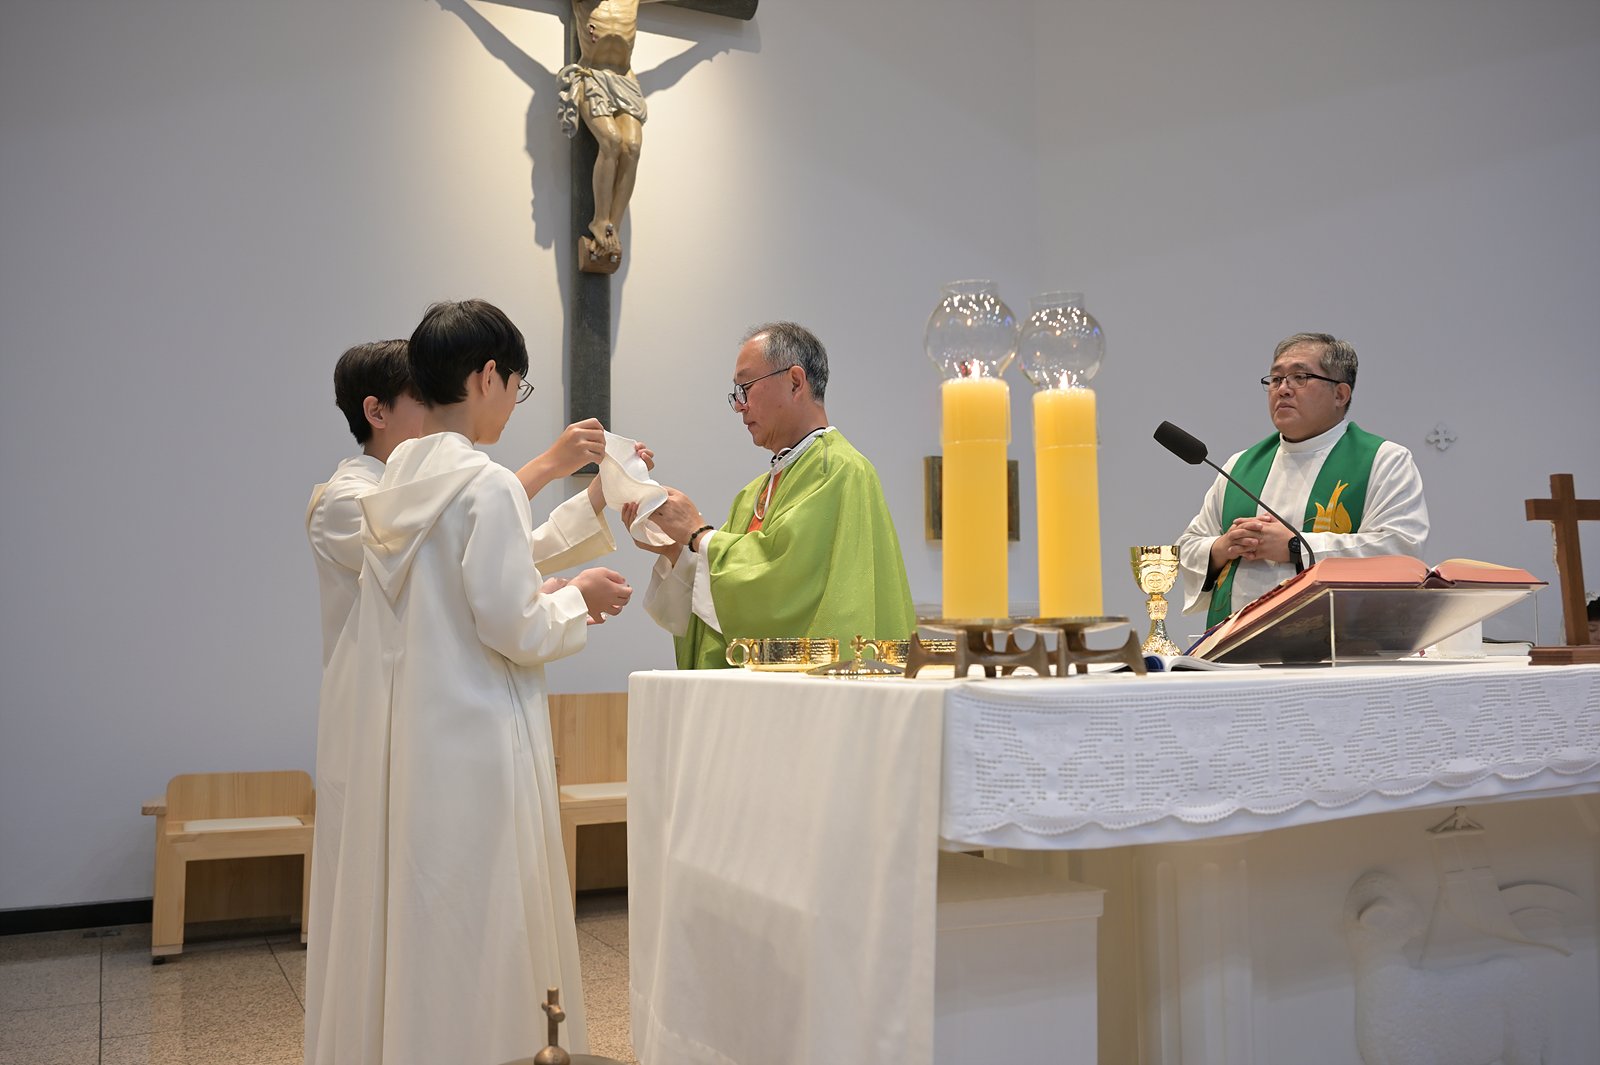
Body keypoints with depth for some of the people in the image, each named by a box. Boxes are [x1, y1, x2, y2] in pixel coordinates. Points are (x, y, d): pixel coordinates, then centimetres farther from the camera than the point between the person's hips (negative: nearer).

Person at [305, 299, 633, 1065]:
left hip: (393, 741, 8)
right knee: (477, 932, 3)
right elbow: (515, 631, -16)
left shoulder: (391, 484, 8)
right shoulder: (488, 485, -15)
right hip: (473, 743, -8)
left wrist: (542, 592, 16)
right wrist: (577, 599, 1)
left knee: (397, 917, 15)